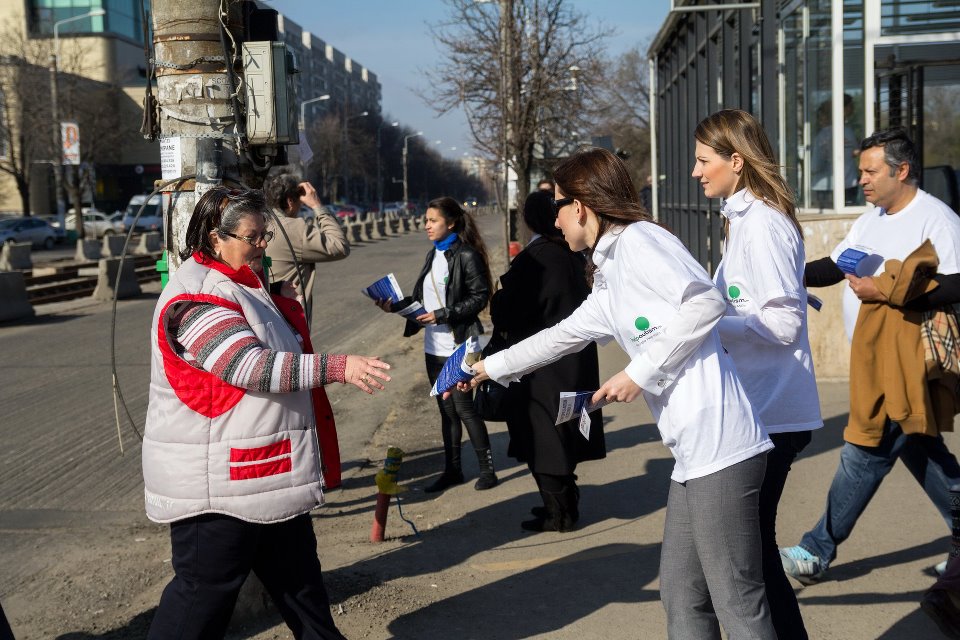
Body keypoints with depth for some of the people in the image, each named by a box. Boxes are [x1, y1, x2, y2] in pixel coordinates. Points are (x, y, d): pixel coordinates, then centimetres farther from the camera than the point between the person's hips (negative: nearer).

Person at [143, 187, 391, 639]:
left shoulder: (244, 285, 14)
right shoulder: (197, 294, -19)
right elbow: (248, 365, -30)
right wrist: (336, 368, -36)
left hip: (271, 469, 10)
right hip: (215, 479, -10)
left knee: (296, 572, 19)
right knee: (206, 589, 1)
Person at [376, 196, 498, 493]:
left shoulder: (466, 256, -11)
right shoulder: (433, 255, 13)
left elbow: (480, 296, -14)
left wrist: (442, 315, -18)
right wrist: (394, 307, 3)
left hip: (458, 346, -8)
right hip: (434, 347, 8)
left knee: (463, 407, -3)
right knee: (446, 409, 13)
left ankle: (487, 468, 10)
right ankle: (452, 470, 23)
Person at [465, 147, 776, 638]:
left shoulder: (637, 239, -6)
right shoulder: (608, 278, 22)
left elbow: (706, 301, -20)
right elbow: (563, 335, 35)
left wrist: (640, 373, -15)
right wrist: (491, 367, 42)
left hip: (719, 447, -10)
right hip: (693, 455, 10)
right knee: (682, 597, 15)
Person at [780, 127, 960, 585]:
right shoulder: (871, 220, 15)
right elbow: (832, 267, 15)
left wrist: (888, 292, -25)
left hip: (905, 361, -9)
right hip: (873, 358, 9)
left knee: (864, 455, -4)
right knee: (918, 449, 16)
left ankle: (818, 552, 4)